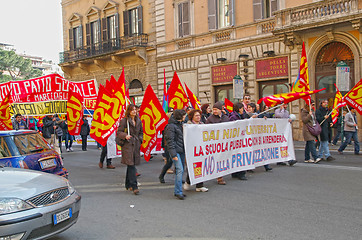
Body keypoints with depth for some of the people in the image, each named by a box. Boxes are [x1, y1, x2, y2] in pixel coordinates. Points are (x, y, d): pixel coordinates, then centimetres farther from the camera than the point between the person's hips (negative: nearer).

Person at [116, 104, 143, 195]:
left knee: (131, 165, 14)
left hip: (136, 145, 6)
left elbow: (141, 132, 23)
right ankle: (134, 187, -10)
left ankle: (128, 185, 27)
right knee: (131, 165, -10)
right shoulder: (124, 121, -5)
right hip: (127, 145, -6)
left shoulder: (138, 121, 12)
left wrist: (140, 140, 7)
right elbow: (119, 132, -5)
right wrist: (125, 136, -22)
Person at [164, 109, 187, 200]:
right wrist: (173, 154, -19)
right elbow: (170, 141, -15)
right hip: (175, 151, -9)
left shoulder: (180, 124, 15)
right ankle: (178, 192, -6)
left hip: (181, 150, 9)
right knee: (180, 170, -13)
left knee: (181, 170, 9)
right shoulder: (171, 126, -12)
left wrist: (185, 150, 17)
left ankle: (177, 191, 17)